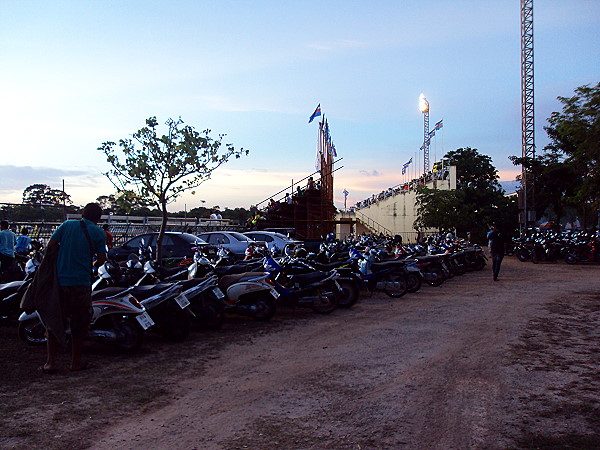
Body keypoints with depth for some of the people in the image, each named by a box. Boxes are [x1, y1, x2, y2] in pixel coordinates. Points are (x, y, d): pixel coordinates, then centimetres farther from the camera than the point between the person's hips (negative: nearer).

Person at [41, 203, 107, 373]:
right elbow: (101, 259, -3)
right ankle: (77, 361, 18)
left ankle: (50, 362, 12)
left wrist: (64, 255, 16)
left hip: (59, 281, 3)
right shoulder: (99, 233, -2)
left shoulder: (67, 225, 5)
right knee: (79, 323, 10)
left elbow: (51, 245, 0)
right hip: (81, 283, -2)